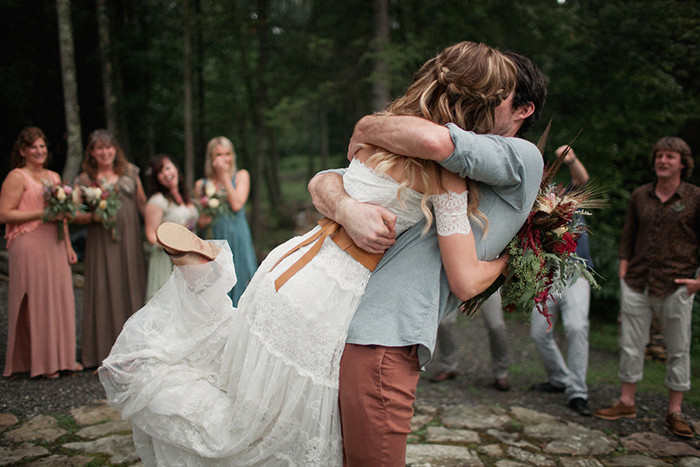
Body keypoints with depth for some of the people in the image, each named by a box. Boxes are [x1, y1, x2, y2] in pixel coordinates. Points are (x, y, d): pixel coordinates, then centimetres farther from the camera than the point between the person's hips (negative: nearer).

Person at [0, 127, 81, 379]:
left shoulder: (54, 177, 18)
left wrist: (68, 245, 15)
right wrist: (42, 213, -15)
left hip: (54, 244, 7)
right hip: (29, 245, -7)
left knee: (60, 298, 7)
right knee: (36, 300, -4)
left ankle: (62, 356, 16)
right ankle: (40, 361, 4)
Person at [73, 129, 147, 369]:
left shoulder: (130, 172, 12)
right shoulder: (85, 180, 4)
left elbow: (142, 203, 17)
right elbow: (76, 215, 2)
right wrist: (94, 216, -16)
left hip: (131, 240, 2)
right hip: (102, 242, -2)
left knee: (133, 288, 3)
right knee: (106, 290, -4)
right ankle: (108, 351, 4)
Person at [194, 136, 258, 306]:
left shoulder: (241, 176, 5)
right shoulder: (201, 184, 9)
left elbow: (237, 204, -11)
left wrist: (224, 175, -7)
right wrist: (202, 222, -9)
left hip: (237, 239, -1)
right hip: (213, 240, 2)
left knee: (239, 281, 0)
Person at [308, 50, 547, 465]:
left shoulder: (523, 157, 6)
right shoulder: (425, 167, 25)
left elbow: (434, 139, -16)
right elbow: (323, 181, 14)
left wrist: (366, 127, 4)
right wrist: (346, 209, -10)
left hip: (384, 338, -6)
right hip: (337, 328, 6)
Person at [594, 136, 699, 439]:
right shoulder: (639, 196, 8)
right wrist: (623, 272, 7)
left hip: (676, 286, -3)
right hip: (637, 285, 3)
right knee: (631, 345, 8)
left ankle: (675, 412, 16)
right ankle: (626, 403, 20)